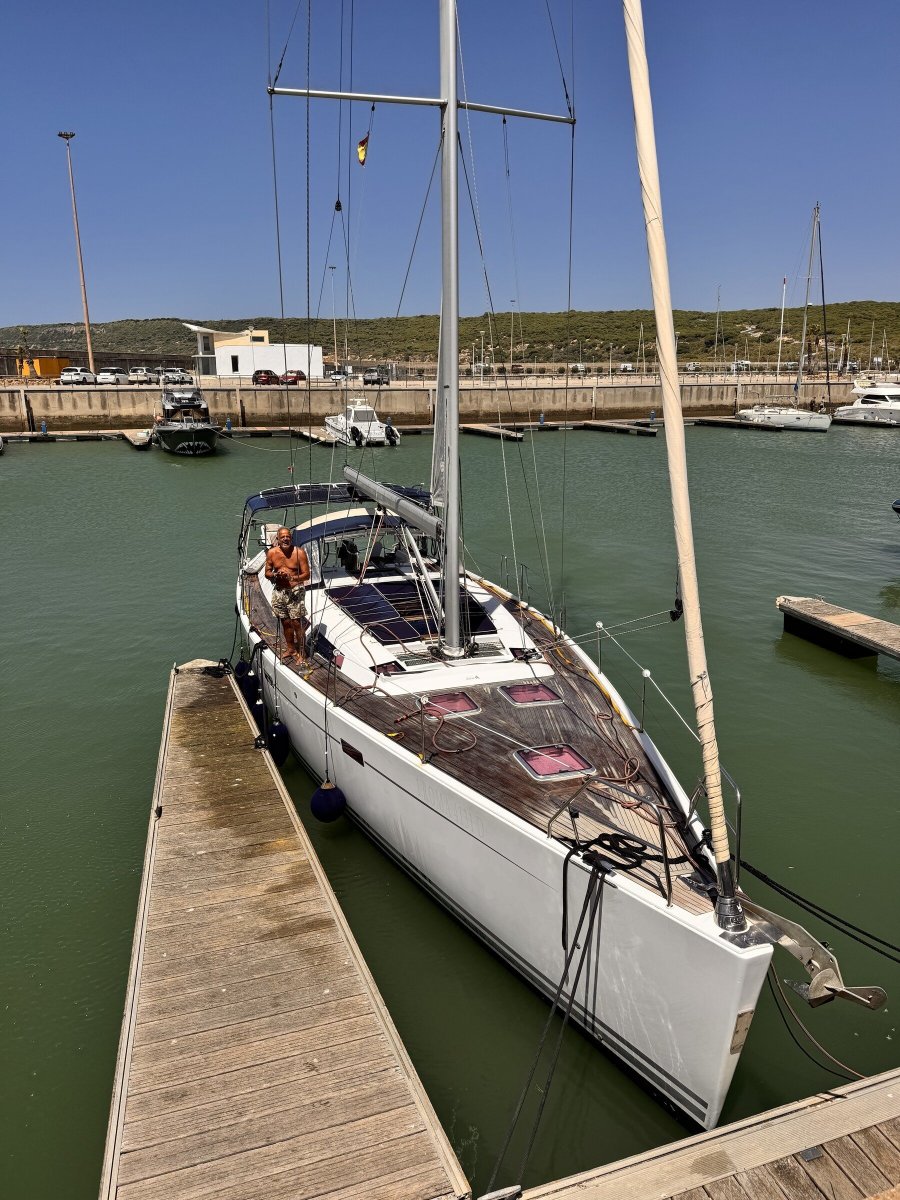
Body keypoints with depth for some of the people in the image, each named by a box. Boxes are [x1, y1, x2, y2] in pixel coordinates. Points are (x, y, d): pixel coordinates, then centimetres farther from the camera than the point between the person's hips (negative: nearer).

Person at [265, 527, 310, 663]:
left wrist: (293, 578, -29)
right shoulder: (272, 553, 1)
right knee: (285, 622, 14)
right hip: (279, 591, 4)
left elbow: (306, 575, -10)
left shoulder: (299, 552, -10)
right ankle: (290, 649, 31)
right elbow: (267, 573, 9)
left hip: (295, 591, -4)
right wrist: (275, 575, -14)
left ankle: (301, 652, 6)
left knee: (296, 622, -6)